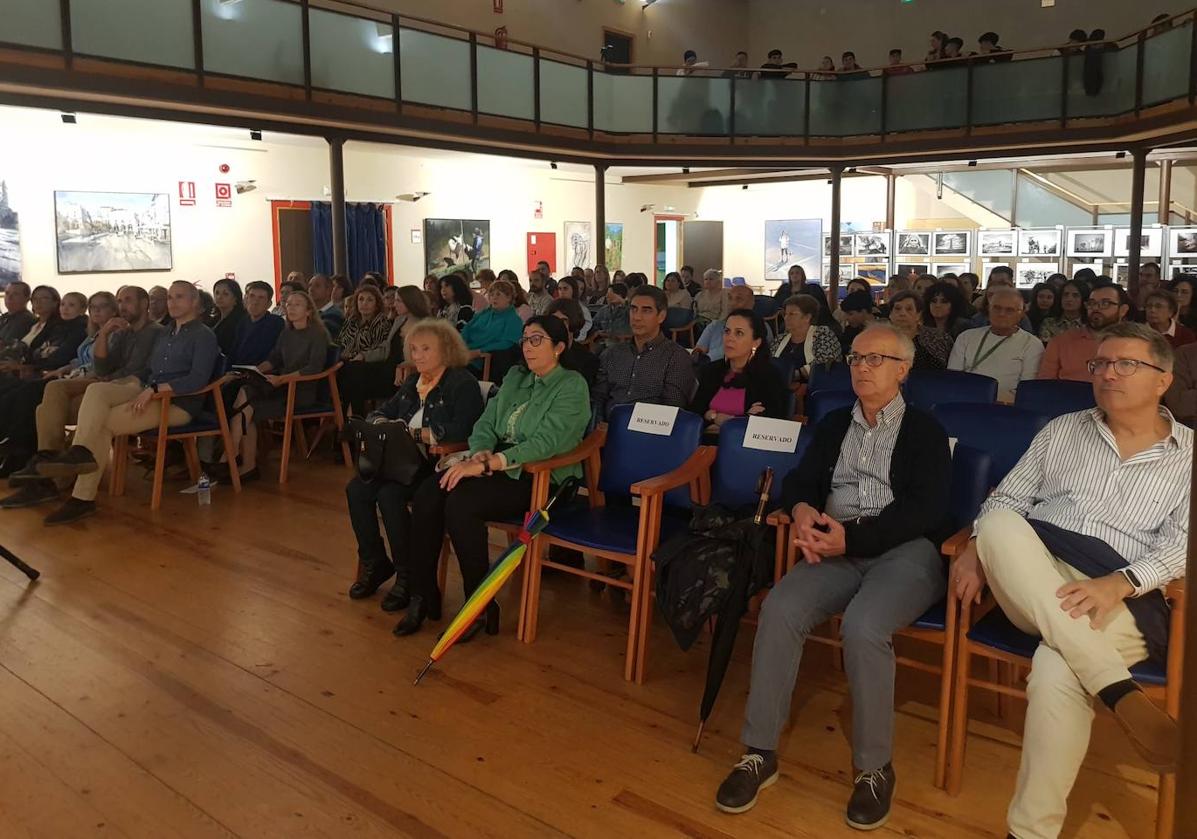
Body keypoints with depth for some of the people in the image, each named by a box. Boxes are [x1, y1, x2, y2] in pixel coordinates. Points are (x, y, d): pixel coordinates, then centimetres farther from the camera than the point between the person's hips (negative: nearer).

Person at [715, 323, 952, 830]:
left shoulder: (925, 432, 6)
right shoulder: (834, 425, 21)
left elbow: (926, 508, -7)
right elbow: (799, 480, 15)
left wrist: (852, 538, -18)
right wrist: (802, 510, -11)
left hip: (906, 549, -4)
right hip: (839, 548, 4)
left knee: (863, 626, -33)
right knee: (779, 609, -24)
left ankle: (874, 767, -13)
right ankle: (759, 752, -14)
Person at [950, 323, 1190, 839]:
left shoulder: (1188, 455, 10)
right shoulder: (1063, 430, 18)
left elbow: (1182, 542, -2)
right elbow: (1008, 498, 16)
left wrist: (1119, 584, -21)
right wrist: (977, 548, -5)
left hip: (1121, 601, -3)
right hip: (1031, 583, 3)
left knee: (1057, 670, -35)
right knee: (1002, 526, -32)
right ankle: (1121, 694, -35)